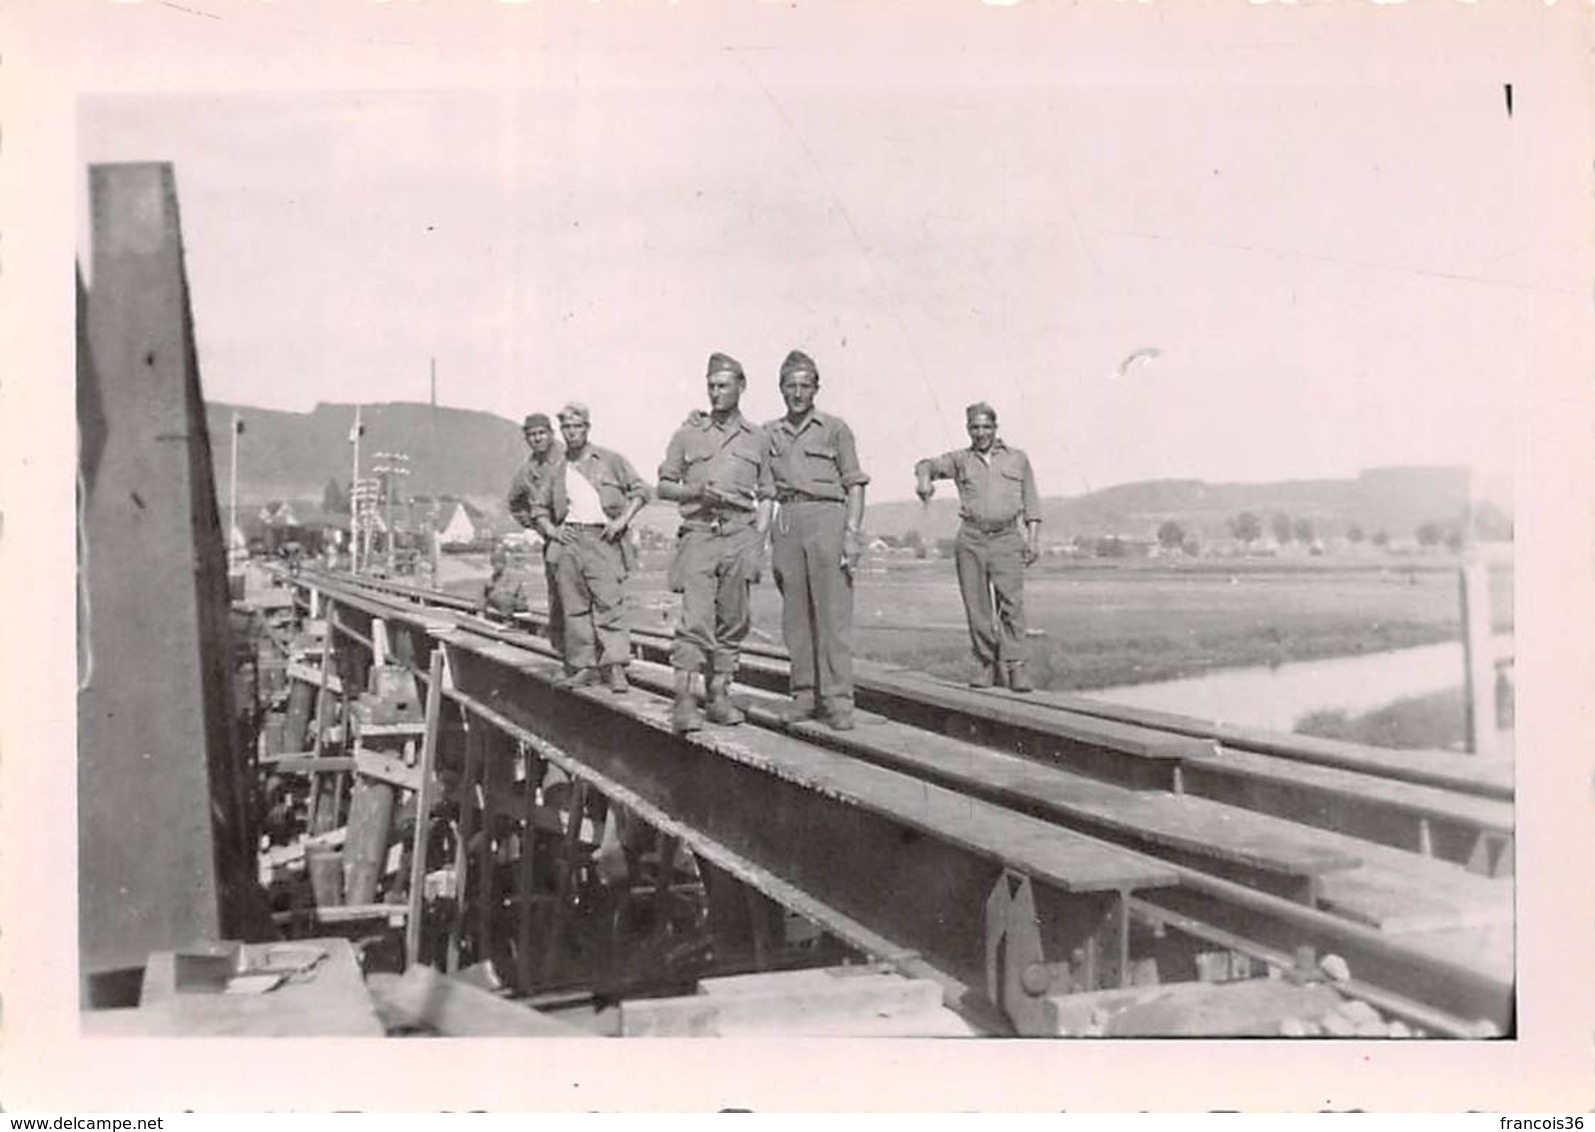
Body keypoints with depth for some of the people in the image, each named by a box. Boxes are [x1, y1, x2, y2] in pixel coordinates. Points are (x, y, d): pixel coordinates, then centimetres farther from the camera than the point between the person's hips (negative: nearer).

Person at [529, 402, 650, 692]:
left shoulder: (610, 460, 8)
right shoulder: (558, 473, 19)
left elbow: (640, 490, 6)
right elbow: (538, 508, 27)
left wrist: (622, 520, -6)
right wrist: (550, 529, 8)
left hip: (602, 538, -4)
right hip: (569, 540, 4)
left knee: (608, 603, -13)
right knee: (574, 607, 1)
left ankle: (616, 669, -17)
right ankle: (585, 666, 6)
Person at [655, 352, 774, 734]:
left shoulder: (756, 438, 14)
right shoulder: (688, 433, 10)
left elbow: (766, 496, 16)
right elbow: (664, 486, 12)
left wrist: (758, 537, 3)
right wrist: (698, 492, -6)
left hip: (741, 537, 2)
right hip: (698, 534, -2)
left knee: (732, 621, 3)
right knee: (695, 618, -13)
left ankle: (719, 696, 11)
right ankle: (683, 700, -15)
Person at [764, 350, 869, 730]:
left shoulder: (835, 429, 7)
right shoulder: (768, 434, 16)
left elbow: (854, 485, 2)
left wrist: (853, 532, -7)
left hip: (826, 517, -4)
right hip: (786, 523, 4)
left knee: (833, 613, -7)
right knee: (795, 614, 4)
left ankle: (838, 701, -7)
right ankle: (805, 694, 11)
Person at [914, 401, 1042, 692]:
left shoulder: (1018, 459, 16)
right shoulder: (961, 459, 15)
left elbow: (1031, 504, 14)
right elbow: (928, 465, -2)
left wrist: (1033, 539, 2)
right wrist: (924, 479, -26)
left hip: (1007, 538, -1)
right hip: (971, 538, 1)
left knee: (1012, 602, -13)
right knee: (976, 607, 0)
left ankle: (1015, 667, -15)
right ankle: (987, 665, 9)